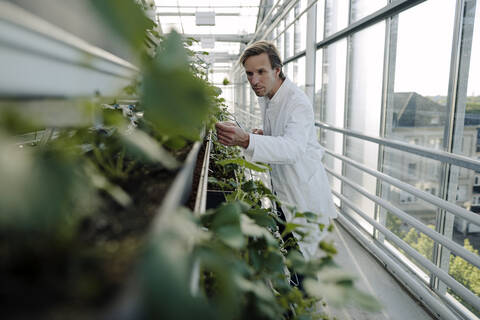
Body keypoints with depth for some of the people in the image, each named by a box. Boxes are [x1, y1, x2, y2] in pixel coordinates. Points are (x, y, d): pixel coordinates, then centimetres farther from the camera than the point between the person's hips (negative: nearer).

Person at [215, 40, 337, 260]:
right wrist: (264, 134, -3)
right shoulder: (265, 97, 5)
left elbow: (293, 148, -41)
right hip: (280, 189, 8)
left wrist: (246, 140, -55)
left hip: (304, 195, -8)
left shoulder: (298, 102, -23)